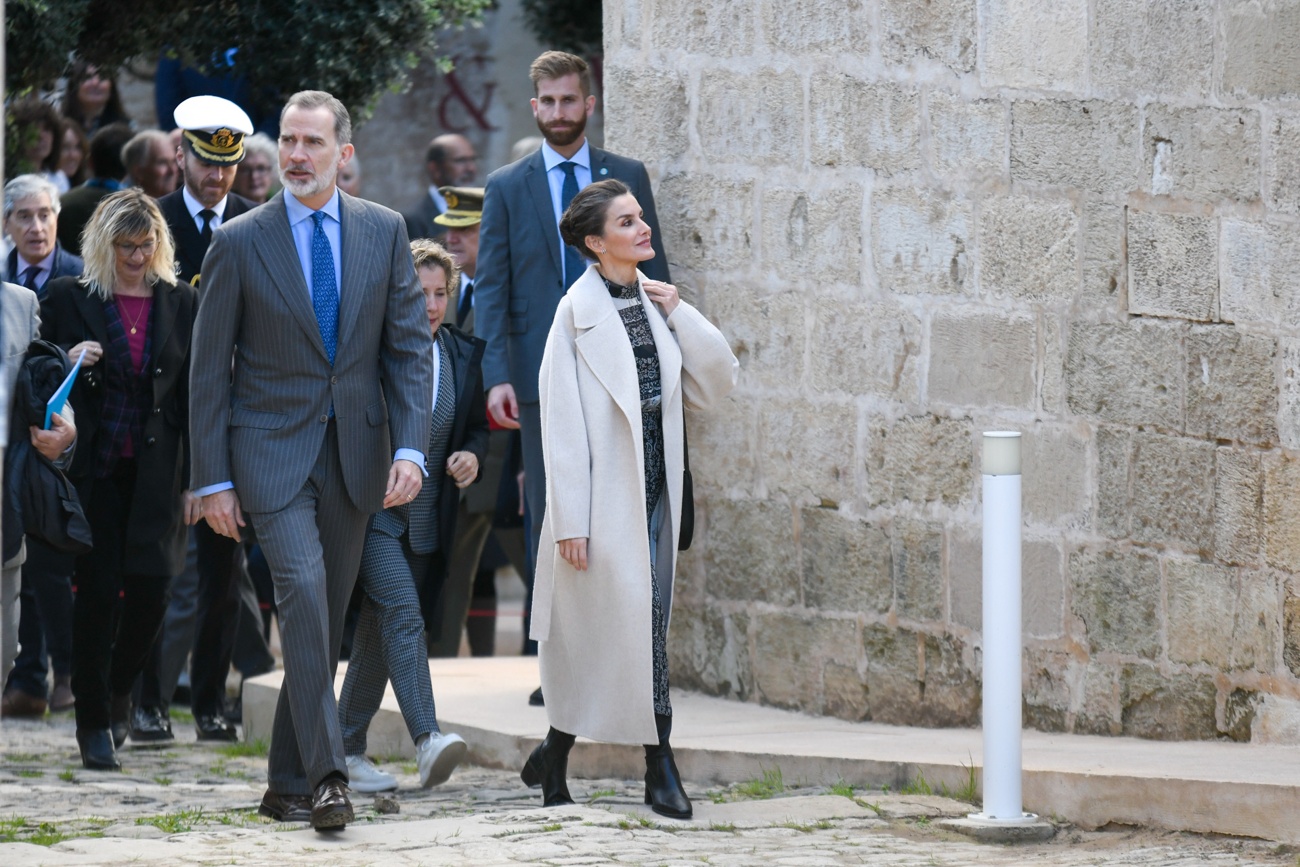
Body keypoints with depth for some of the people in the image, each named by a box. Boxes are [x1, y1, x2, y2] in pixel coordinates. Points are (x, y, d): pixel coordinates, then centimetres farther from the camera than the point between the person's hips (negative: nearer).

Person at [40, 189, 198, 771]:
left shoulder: (181, 303, 8)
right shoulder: (68, 298, 3)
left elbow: (193, 395, 9)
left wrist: (195, 479, 3)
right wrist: (69, 361, -16)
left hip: (155, 471, 1)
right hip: (90, 469, -1)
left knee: (150, 585, -8)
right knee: (98, 590, -6)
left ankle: (118, 688, 19)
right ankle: (94, 722, 4)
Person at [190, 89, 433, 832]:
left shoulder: (384, 232, 4)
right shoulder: (239, 242, -2)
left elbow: (411, 346, 4)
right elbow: (210, 369, 0)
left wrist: (410, 449, -9)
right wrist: (214, 478, -4)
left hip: (355, 452, 3)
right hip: (271, 450, -3)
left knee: (327, 620, 8)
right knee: (303, 591, -21)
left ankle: (290, 784, 18)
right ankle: (326, 776, -23)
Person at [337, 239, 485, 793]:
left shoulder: (464, 356, 8)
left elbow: (476, 428, 17)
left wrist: (472, 456, -4)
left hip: (427, 515, 5)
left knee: (378, 633, 12)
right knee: (401, 611, -21)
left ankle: (349, 749, 21)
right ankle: (427, 739, -32)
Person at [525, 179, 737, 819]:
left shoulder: (654, 302, 10)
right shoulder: (578, 310, -9)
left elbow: (718, 380, 9)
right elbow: (562, 422, -11)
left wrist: (679, 315, -1)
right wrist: (570, 520, -15)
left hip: (653, 488, 6)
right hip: (604, 495, -6)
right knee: (639, 624, -9)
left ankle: (554, 757, 19)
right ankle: (660, 772, -4)